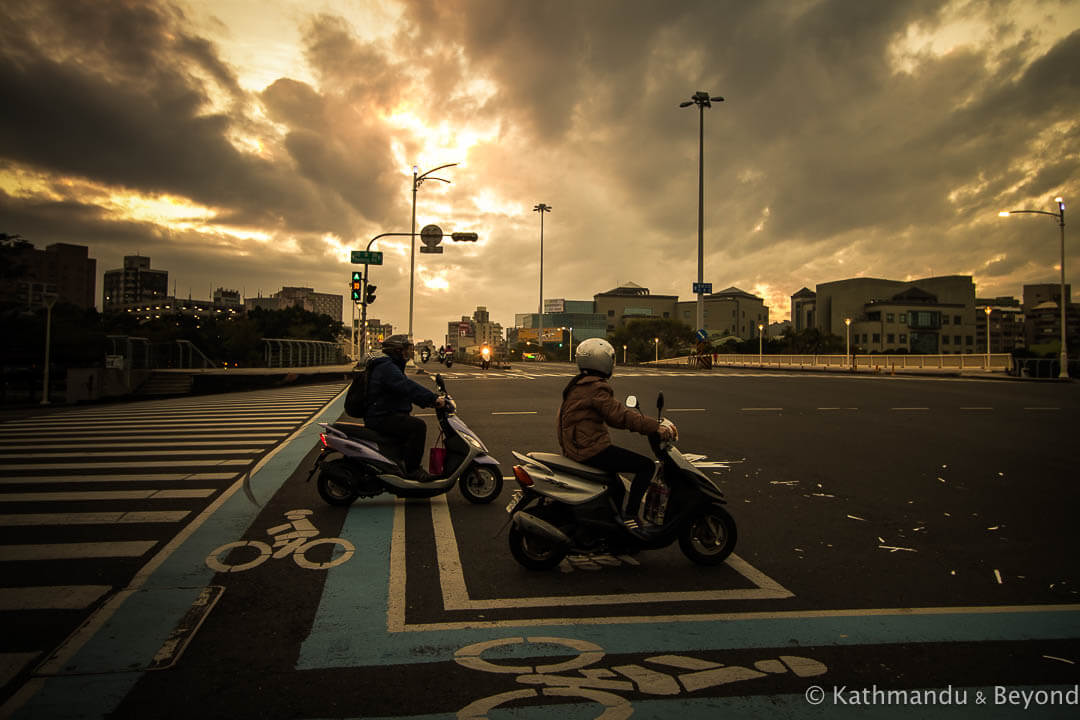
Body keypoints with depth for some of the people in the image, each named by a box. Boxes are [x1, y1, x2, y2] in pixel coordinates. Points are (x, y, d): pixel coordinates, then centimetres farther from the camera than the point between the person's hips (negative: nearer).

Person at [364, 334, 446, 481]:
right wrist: (433, 398, -34)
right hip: (381, 418, -11)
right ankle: (412, 470, -21)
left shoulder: (392, 366, 20)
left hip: (386, 415, 11)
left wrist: (429, 401, 8)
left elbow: (407, 389, 21)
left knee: (414, 426, 22)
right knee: (417, 426, -25)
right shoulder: (386, 367, -15)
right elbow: (407, 387, -30)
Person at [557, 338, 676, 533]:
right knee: (647, 465, -8)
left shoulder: (577, 385, 16)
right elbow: (619, 416, -23)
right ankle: (630, 515, -8)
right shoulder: (596, 388, -15)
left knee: (617, 489, 28)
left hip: (574, 448, 10)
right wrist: (655, 427, -24)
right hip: (591, 449, -10)